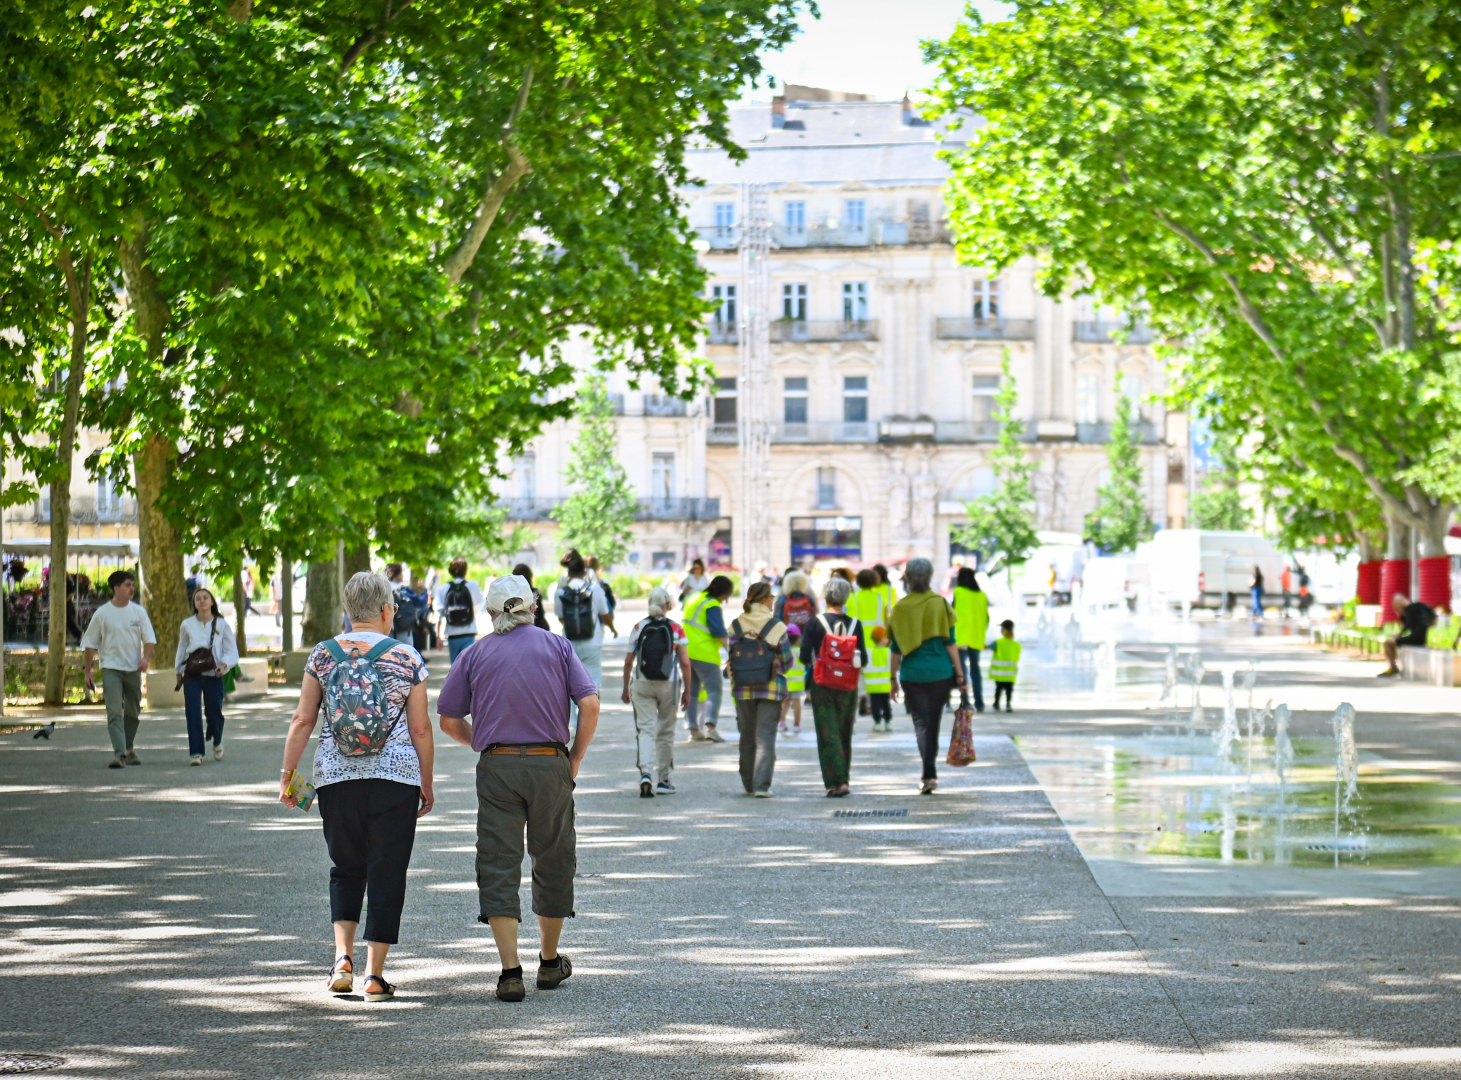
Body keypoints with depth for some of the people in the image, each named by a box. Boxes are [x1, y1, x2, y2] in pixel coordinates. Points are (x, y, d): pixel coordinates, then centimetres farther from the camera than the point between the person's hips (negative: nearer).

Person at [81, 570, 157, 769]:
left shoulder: (138, 611, 5)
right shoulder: (102, 613, -2)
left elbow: (149, 638, 4)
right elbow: (90, 644, 3)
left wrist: (146, 658, -16)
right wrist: (88, 672, 0)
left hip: (133, 668, 3)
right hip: (111, 668, -3)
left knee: (133, 712, 12)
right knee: (114, 711, -14)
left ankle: (129, 749, 29)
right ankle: (119, 753, -21)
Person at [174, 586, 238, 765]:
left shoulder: (221, 624, 2)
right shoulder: (187, 625, 5)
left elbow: (232, 651, 3)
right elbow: (182, 648, 14)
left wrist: (225, 665, -15)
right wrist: (179, 669, 7)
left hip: (214, 675, -1)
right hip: (192, 675, 1)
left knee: (214, 711, 3)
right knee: (193, 713, -9)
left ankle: (217, 743, 35)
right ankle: (196, 752, -5)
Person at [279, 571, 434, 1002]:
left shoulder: (323, 655, 3)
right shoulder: (407, 659, -2)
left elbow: (302, 720, 2)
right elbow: (420, 729, 0)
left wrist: (287, 774, 10)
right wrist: (427, 785, 9)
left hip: (335, 777, 2)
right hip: (395, 775, -2)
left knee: (346, 869, 17)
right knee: (387, 874, 5)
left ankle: (343, 956, 1)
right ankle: (374, 974, 3)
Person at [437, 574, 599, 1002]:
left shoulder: (477, 654, 7)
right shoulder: (557, 646, 6)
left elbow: (449, 720, 7)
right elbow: (590, 704, -5)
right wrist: (575, 758, 5)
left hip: (496, 768, 0)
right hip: (549, 766, 0)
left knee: (498, 867, 1)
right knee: (553, 862, 14)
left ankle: (511, 971, -9)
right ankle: (549, 962, 26)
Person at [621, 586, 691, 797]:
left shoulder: (639, 628, -1)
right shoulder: (676, 629, -3)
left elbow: (628, 662, 1)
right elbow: (685, 663, -5)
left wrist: (626, 689, 12)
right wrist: (686, 691, 4)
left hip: (642, 685, 0)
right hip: (668, 685, 0)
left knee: (645, 728, 0)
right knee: (666, 731, 12)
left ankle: (645, 773, -23)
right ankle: (663, 780, 19)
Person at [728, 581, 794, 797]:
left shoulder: (736, 625, -2)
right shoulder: (776, 626, -9)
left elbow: (731, 656, 2)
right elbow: (787, 660, -2)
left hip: (742, 689, 3)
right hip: (771, 688, -3)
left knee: (747, 737, 15)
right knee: (766, 737, -1)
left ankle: (749, 784, 24)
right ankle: (762, 785, -10)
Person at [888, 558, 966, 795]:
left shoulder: (900, 608, 0)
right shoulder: (939, 603, -3)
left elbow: (896, 648, 2)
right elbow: (950, 642, -3)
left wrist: (894, 679, 11)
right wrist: (959, 673, 1)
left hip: (912, 674, 0)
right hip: (940, 672, 0)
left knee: (921, 723, 1)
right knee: (933, 722, 14)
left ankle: (929, 775, -14)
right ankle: (930, 773, 22)